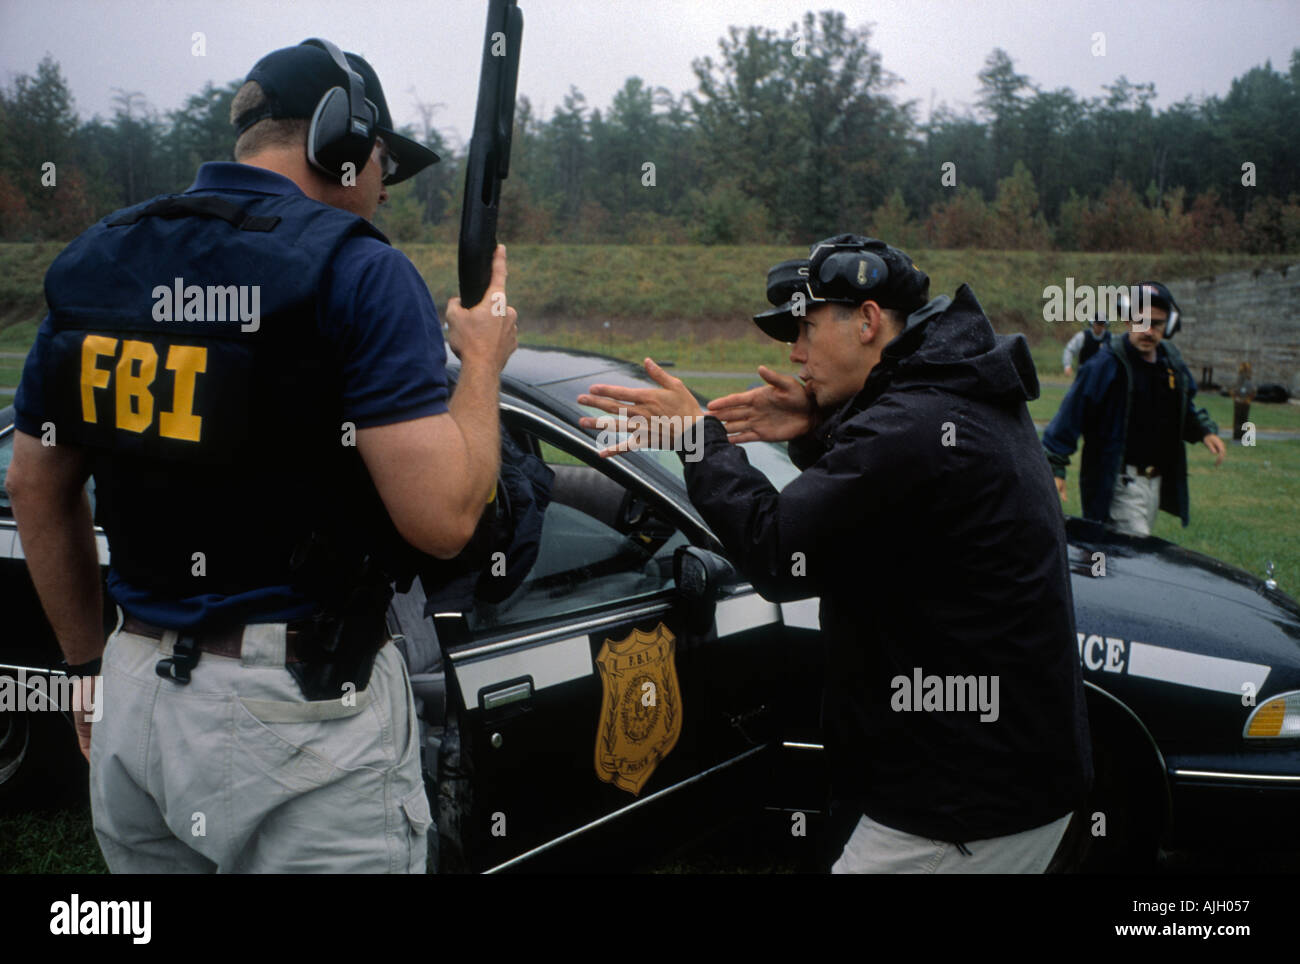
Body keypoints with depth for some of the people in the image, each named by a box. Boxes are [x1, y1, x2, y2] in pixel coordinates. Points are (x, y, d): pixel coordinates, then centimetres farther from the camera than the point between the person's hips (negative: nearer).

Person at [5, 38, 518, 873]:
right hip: (303, 711, -6)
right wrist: (484, 360, -2)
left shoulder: (95, 261, 8)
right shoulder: (358, 270, -12)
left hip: (136, 693, 7)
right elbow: (442, 516, -19)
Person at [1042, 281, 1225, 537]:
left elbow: (1184, 410, 25)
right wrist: (1055, 468, -17)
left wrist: (1205, 430, 6)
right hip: (1119, 483, -8)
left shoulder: (1172, 362, 8)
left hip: (1157, 481, 8)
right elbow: (1071, 415, -14)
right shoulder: (1107, 364, -15)